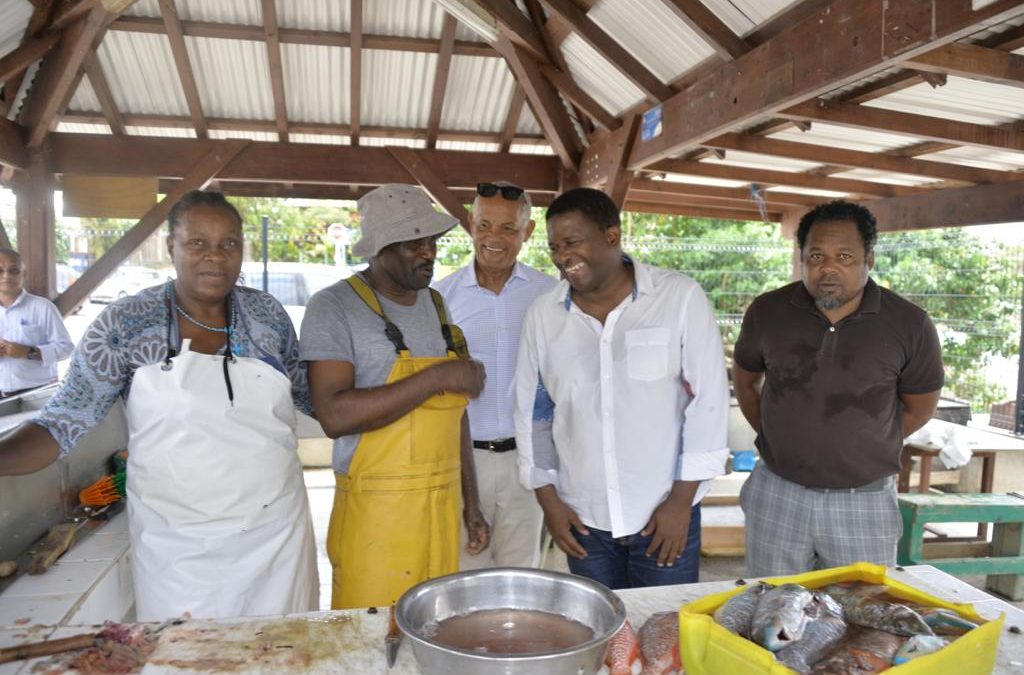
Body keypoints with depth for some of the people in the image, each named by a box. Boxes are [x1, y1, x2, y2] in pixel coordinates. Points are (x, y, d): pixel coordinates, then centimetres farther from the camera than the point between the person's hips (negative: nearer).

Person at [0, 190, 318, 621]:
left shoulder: (268, 315, -1)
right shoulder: (124, 325, -8)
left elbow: (308, 393, 13)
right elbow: (62, 423, -8)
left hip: (275, 534, 3)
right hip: (177, 549, -2)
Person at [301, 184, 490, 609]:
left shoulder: (436, 305, 10)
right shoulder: (335, 307, -9)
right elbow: (334, 415, -22)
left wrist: (471, 501, 15)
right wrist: (435, 377, -21)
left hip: (443, 508, 5)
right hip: (376, 512, -5)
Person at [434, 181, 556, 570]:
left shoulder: (548, 293, -1)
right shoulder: (443, 295, -3)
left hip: (524, 455, 1)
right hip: (463, 454, 0)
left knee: (520, 576, 15)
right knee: (465, 572, 12)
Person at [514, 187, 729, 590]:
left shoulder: (681, 297, -10)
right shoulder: (542, 314, -1)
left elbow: (708, 398, -8)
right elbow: (531, 410, 7)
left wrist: (682, 497, -8)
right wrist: (547, 497, 5)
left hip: (666, 513, -2)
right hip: (583, 518, 3)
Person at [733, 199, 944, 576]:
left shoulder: (908, 325, -9)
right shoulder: (767, 312, -5)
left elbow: (919, 408, 6)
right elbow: (745, 380, 12)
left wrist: (862, 448, 5)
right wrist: (777, 440, 7)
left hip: (865, 499, -1)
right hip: (777, 493, 1)